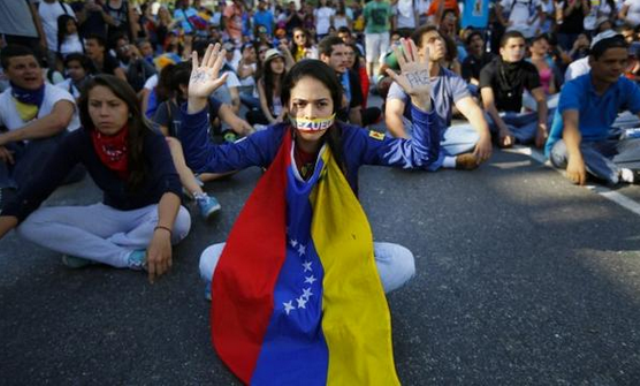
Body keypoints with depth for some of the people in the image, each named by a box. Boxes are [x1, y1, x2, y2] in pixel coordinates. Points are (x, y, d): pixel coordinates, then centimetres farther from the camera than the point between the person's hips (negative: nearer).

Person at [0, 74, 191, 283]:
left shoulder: (149, 139, -24)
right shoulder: (79, 141, -16)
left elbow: (171, 184, -42)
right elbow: (35, 191, -16)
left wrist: (162, 232, -61)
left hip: (152, 211, -2)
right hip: (112, 213, 3)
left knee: (180, 220, -38)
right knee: (29, 223, -16)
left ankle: (87, 249, -19)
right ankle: (129, 257, -23)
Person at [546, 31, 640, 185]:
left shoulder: (627, 87, -2)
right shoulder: (574, 88, -19)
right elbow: (571, 124, -37)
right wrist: (575, 156, -55)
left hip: (600, 145, 5)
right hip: (567, 145, -5)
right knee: (566, 148, -40)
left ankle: (601, 167, -38)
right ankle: (623, 174, -43)